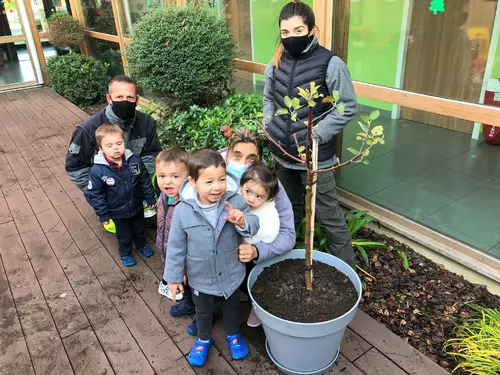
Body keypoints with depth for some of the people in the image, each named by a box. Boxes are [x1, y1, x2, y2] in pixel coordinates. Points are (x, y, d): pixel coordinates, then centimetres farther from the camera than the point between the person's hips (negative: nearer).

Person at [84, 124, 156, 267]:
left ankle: (141, 245, 59)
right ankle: (125, 253, 52)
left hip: (137, 206, 3)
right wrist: (103, 214, -11)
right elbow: (94, 194, -16)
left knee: (139, 229, 29)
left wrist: (150, 199, 1)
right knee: (123, 235, 23)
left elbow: (145, 180, -6)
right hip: (118, 212, -2)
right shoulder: (98, 170, -28)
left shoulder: (135, 160, -21)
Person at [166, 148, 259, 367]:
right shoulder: (183, 210, -23)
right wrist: (174, 276, -3)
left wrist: (242, 222, -38)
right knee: (203, 312, 27)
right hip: (201, 278, 0)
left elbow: (254, 227, -14)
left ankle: (233, 334, 58)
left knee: (232, 307, 28)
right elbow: (176, 246, -11)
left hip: (231, 274, 1)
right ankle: (203, 339, 56)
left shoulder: (235, 201, -22)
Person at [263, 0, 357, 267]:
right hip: (282, 155, 6)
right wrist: (269, 126, 1)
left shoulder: (330, 64, -14)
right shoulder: (276, 64, 3)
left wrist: (316, 135, -17)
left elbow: (348, 107, -11)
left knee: (328, 216, 5)